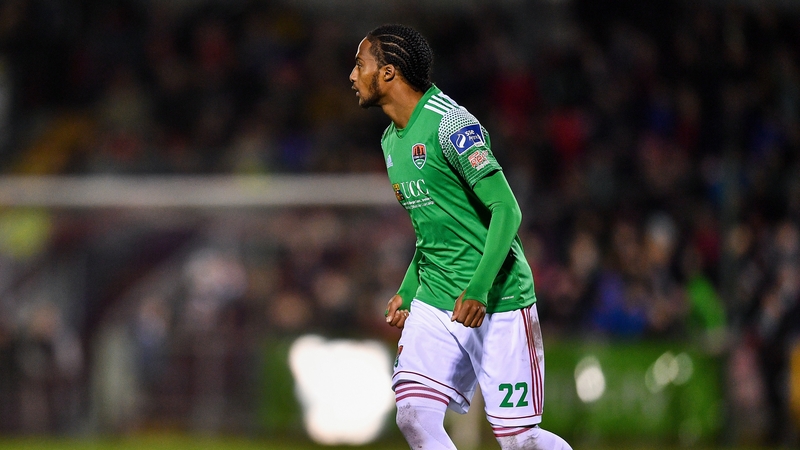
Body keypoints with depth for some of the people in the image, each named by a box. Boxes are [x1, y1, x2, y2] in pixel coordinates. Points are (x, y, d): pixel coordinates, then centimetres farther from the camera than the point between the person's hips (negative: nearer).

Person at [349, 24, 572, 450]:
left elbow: (507, 211, -19)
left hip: (498, 301, -7)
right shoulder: (392, 140, 13)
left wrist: (478, 289, -27)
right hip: (435, 301, 7)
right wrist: (407, 291, 19)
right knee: (414, 416, -12)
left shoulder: (450, 123, -14)